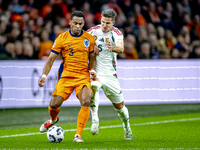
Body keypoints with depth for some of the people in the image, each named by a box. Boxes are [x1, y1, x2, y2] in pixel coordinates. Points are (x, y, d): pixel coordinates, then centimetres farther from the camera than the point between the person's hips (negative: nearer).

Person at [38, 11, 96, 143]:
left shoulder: (89, 38, 4)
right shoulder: (62, 38, -3)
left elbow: (92, 57, 17)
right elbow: (51, 59, -1)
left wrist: (92, 70, -3)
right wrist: (44, 75, -14)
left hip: (83, 76, 1)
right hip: (66, 76, -1)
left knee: (86, 102, -23)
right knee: (54, 104, -10)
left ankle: (78, 135, -13)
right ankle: (53, 120, 30)